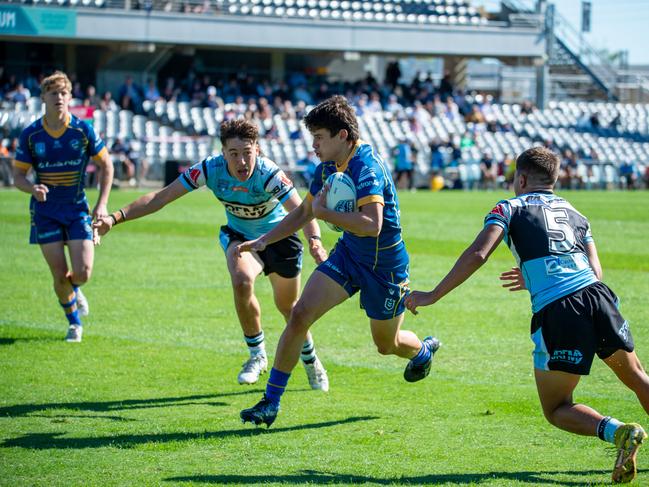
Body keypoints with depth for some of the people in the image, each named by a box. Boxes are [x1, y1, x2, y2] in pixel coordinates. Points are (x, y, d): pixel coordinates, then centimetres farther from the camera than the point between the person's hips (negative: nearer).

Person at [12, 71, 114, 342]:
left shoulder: (83, 130, -6)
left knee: (82, 272, -11)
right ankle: (74, 322, 23)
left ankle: (74, 290, 28)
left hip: (77, 210, 0)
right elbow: (18, 176, 0)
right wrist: (33, 188, -23)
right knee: (60, 276, -3)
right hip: (45, 212, 0)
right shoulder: (30, 135, -5)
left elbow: (106, 165, 4)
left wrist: (101, 205, -3)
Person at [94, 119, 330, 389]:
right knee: (241, 282, -30)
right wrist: (116, 217, -33)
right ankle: (257, 356, -8)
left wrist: (314, 241, -66)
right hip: (238, 235, 1)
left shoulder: (269, 174, -35)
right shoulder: (210, 169, -27)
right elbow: (161, 197, -24)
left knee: (287, 306, 13)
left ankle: (310, 360, 45)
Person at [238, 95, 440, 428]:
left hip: (384, 264, -7)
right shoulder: (327, 168, -1)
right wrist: (263, 241, 8)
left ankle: (423, 350, 52)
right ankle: (271, 402, -5)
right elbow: (304, 212, 16)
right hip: (348, 253, 7)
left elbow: (371, 224, -42)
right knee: (300, 315, -11)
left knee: (387, 344, 13)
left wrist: (324, 212, -32)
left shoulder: (366, 169, -28)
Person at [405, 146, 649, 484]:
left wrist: (431, 296, 0)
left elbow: (477, 255, -4)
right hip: (598, 295, 4)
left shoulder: (509, 208, 12)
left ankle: (617, 431, -15)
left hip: (555, 314, -4)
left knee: (556, 410, 10)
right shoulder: (574, 214, 26)